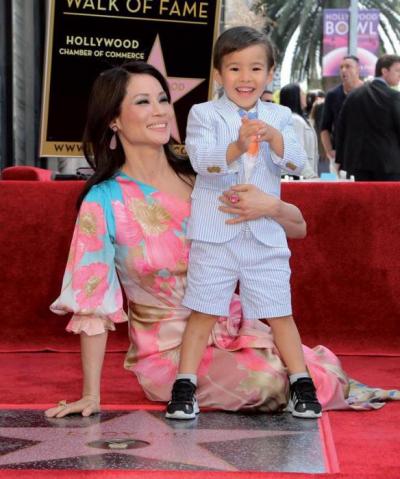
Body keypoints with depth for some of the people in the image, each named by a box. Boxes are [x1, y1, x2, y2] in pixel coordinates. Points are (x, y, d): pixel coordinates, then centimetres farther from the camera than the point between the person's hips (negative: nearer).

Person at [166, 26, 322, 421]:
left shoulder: (279, 117, 9)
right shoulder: (203, 114, 1)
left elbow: (297, 163, -4)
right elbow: (201, 159, -15)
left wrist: (274, 138, -25)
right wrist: (236, 148, -34)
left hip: (265, 234, 2)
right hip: (215, 233, -2)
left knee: (279, 312, 6)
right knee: (203, 312, 1)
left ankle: (301, 384, 15)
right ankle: (184, 387, 7)